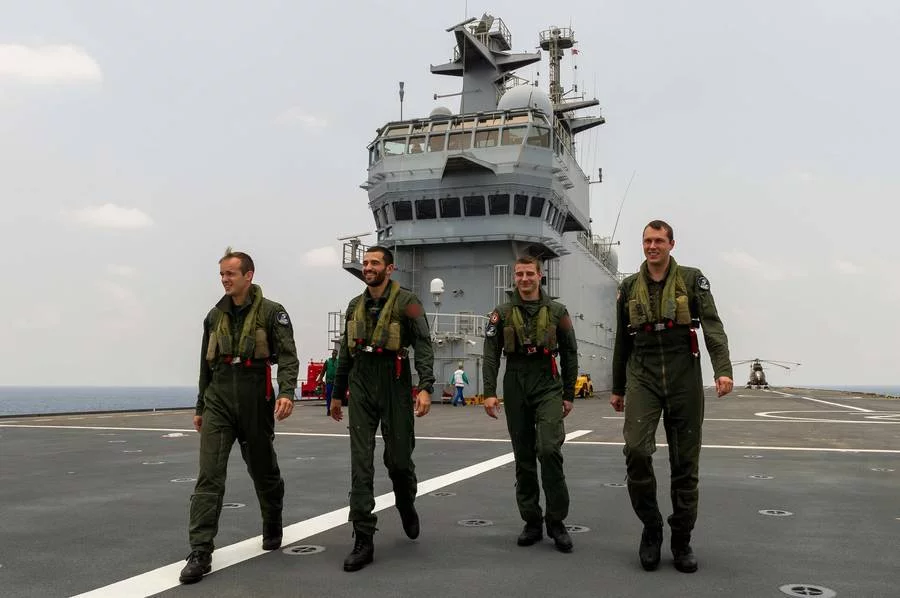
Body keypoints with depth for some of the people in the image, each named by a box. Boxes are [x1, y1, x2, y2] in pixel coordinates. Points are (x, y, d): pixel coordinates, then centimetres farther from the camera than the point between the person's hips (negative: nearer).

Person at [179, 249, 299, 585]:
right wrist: (200, 408, 20)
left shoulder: (271, 313, -5)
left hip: (256, 404, -3)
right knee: (209, 476, -8)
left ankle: (272, 528, 39)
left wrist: (286, 392, -31)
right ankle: (200, 553, -8)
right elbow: (206, 366, 17)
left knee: (264, 472, 14)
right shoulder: (215, 316, 10)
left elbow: (288, 356, -14)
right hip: (218, 403, 3)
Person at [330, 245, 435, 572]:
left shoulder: (406, 301, -6)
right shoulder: (355, 306, 11)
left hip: (394, 386, -4)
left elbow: (424, 345, -12)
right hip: (360, 387, 4)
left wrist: (426, 387, -24)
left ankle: (407, 507, 39)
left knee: (398, 458, 6)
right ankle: (363, 540, -1)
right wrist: (337, 394, 22)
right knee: (361, 463, -3)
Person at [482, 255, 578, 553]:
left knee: (549, 449, -17)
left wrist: (569, 394, 5)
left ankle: (556, 521, -4)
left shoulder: (557, 311, 5)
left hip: (548, 386, -2)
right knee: (524, 457, 6)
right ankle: (532, 523, 16)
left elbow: (570, 355, 8)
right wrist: (490, 392, -10)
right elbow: (491, 355, 0)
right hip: (515, 389, 2)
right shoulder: (502, 313, 6)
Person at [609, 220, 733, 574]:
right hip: (643, 377, 1)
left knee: (685, 461, 3)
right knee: (636, 450, -17)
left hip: (684, 378, -1)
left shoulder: (692, 280, 2)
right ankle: (651, 528, 3)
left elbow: (712, 326, -9)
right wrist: (617, 389, 19)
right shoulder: (629, 288, 10)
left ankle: (681, 542, 17)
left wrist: (723, 370, -24)